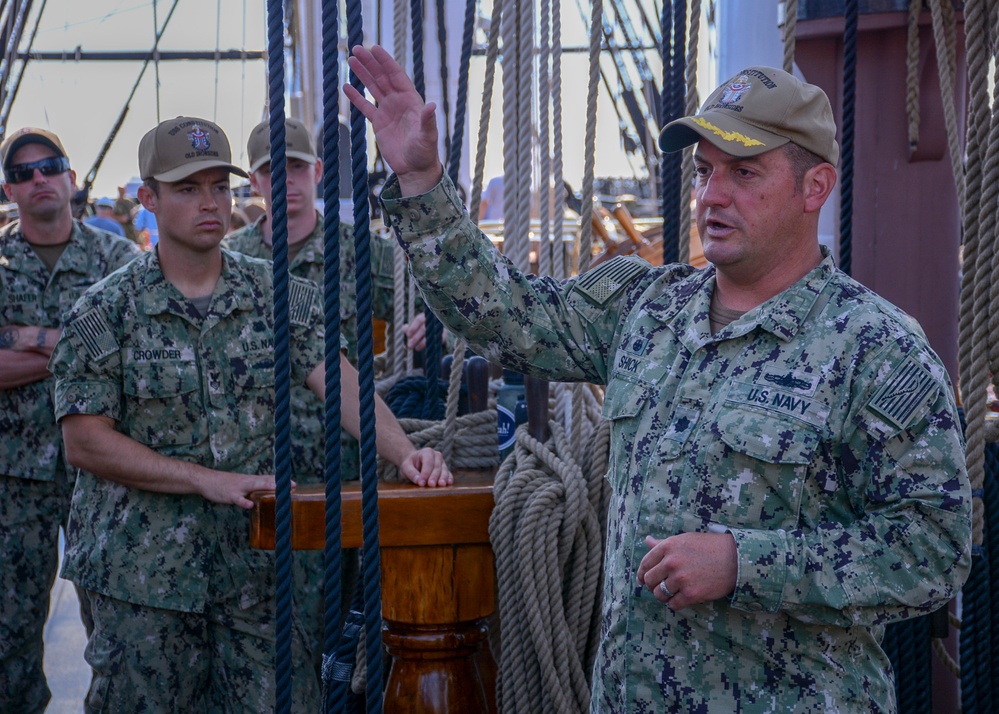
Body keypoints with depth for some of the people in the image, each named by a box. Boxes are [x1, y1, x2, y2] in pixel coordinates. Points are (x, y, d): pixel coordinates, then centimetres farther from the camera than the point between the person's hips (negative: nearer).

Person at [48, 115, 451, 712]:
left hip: (254, 563, 2)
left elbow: (339, 382, -6)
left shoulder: (278, 296, 5)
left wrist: (404, 451, -24)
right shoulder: (107, 312, -3)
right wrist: (207, 480, -15)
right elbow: (86, 440, -8)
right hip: (144, 572, -2)